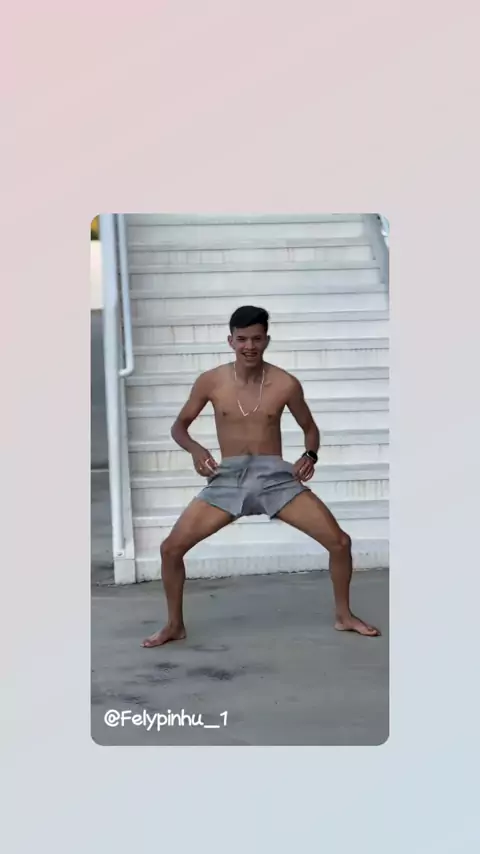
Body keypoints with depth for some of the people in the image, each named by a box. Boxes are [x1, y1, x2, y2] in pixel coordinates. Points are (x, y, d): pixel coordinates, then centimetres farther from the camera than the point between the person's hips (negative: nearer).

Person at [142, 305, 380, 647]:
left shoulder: (286, 384, -4)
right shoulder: (211, 382, -3)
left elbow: (310, 428, 12)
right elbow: (180, 425, 9)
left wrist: (310, 455, -10)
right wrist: (195, 449, -13)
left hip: (275, 476, 0)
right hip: (228, 479, 0)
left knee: (339, 541, -8)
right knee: (171, 548, -9)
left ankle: (344, 615, 17)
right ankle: (175, 625, 14)